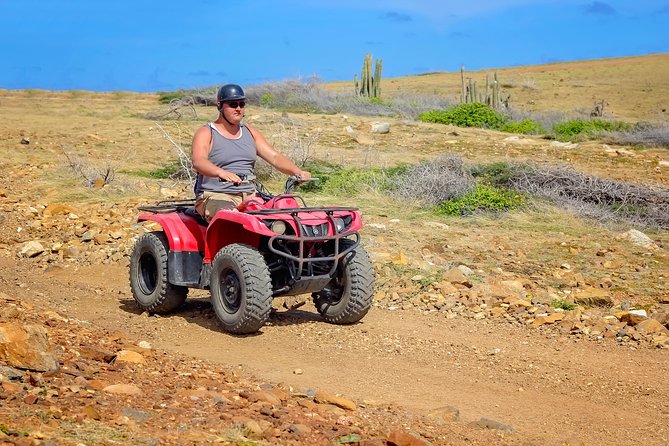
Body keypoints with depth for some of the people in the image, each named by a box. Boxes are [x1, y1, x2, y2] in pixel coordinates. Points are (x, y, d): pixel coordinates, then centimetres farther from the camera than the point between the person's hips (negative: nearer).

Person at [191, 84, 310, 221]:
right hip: (215, 197, -5)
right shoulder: (206, 133, 1)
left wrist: (297, 172, -11)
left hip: (249, 196, 5)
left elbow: (274, 157, 9)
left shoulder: (250, 132, 19)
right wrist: (221, 173, -40)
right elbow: (198, 162, -18)